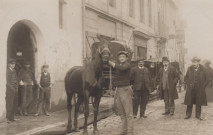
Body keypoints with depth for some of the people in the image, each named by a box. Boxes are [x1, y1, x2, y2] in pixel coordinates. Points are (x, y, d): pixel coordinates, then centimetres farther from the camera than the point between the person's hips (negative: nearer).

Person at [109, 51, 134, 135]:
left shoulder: (127, 65, -7)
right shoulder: (118, 65, 15)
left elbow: (122, 68, -26)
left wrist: (111, 63, -20)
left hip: (125, 90, -8)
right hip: (118, 90, 8)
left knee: (128, 113, -5)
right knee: (121, 113, 15)